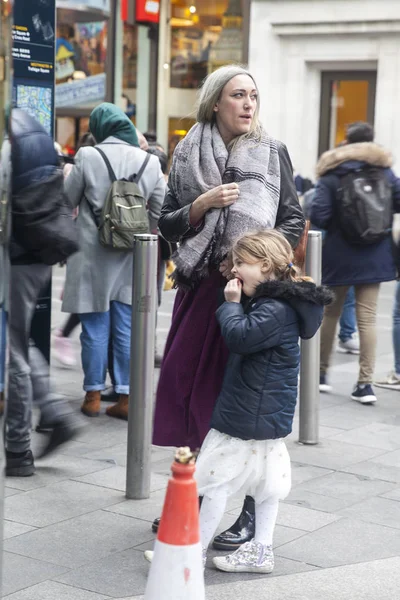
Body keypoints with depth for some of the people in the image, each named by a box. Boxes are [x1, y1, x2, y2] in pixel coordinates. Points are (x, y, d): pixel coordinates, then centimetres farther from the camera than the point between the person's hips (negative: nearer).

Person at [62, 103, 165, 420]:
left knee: (96, 328, 6)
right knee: (126, 330, 5)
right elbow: (159, 212, 4)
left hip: (93, 256, -2)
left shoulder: (88, 157, -9)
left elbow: (68, 201, 2)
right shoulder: (150, 161, 0)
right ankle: (126, 397, 7)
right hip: (131, 259, 2)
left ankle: (94, 395, 12)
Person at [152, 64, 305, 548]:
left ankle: (251, 511, 5)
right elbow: (166, 225, 7)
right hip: (199, 289, 2)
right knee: (190, 390, 4)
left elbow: (294, 219, 4)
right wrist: (203, 205, -11)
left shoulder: (272, 153, 3)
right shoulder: (188, 155, 6)